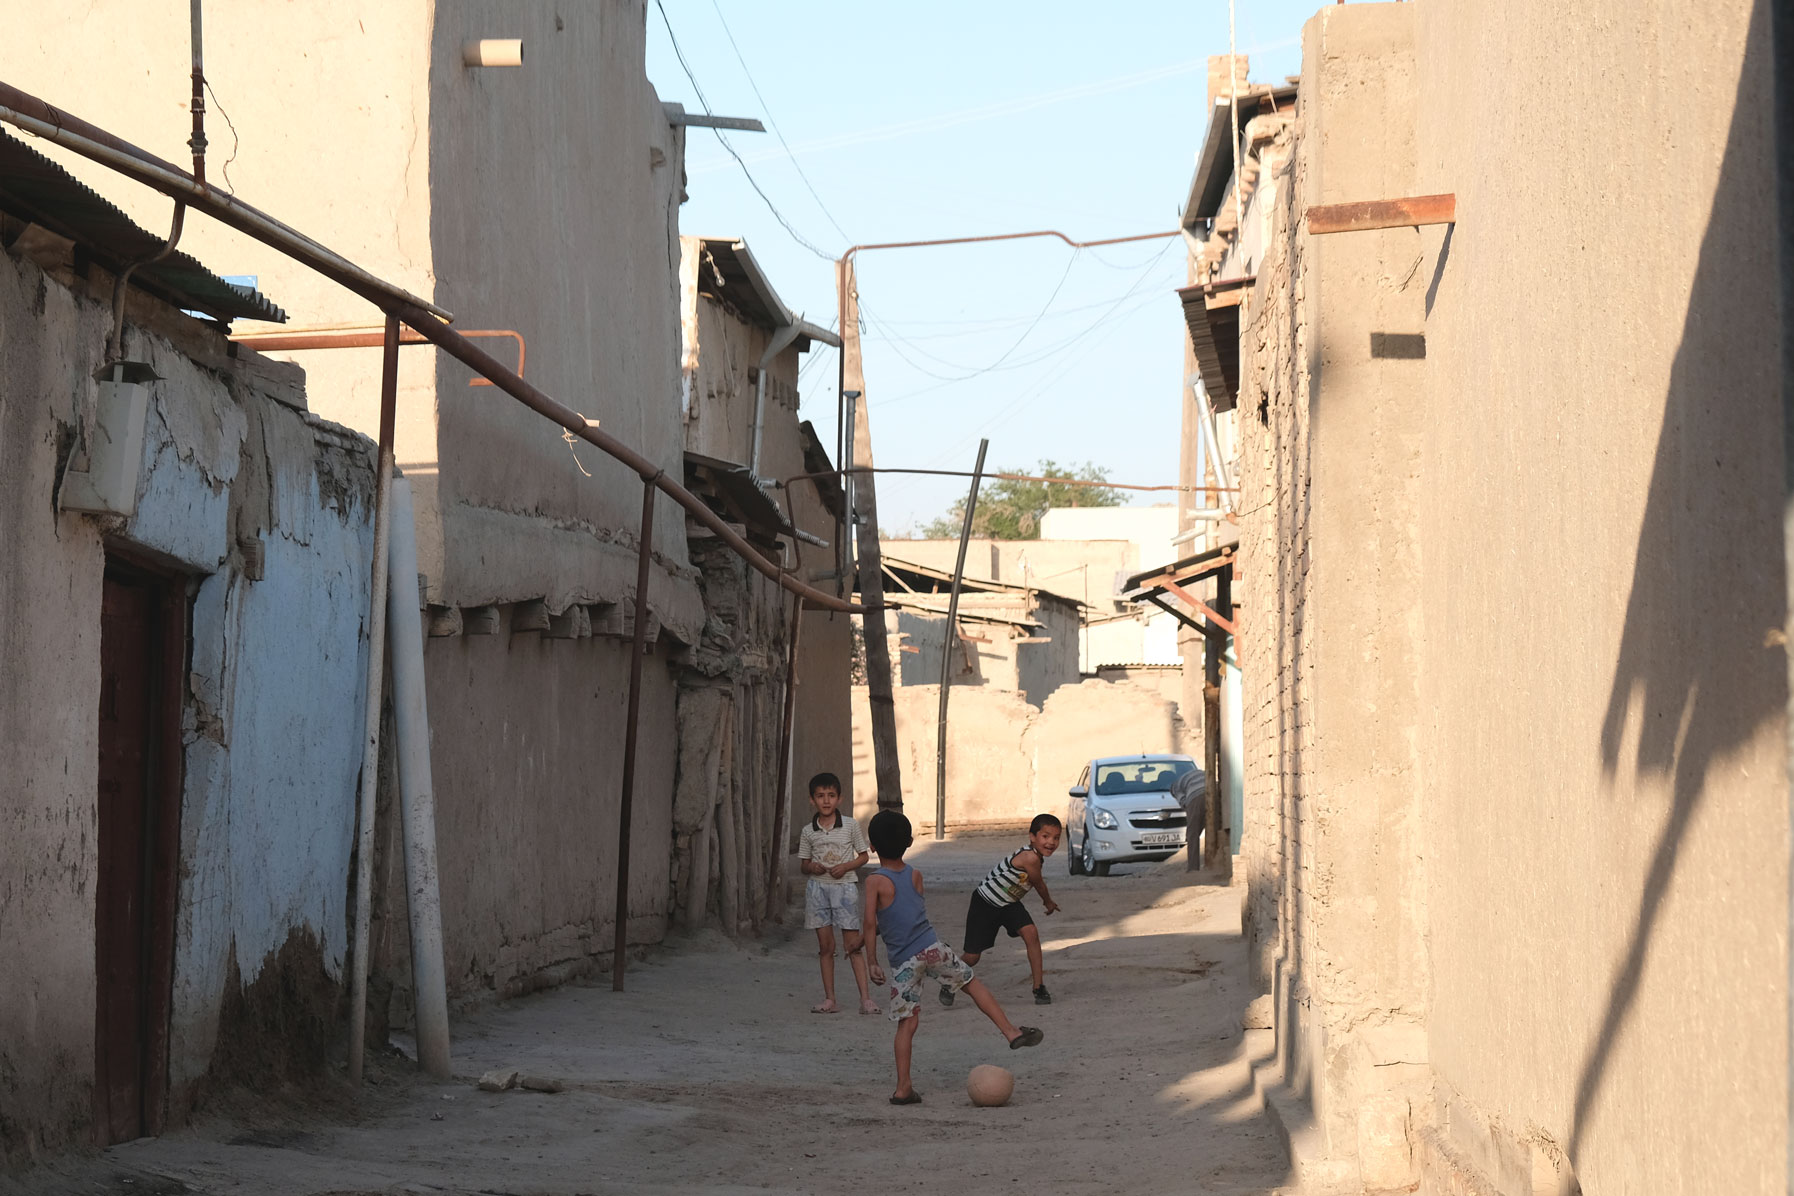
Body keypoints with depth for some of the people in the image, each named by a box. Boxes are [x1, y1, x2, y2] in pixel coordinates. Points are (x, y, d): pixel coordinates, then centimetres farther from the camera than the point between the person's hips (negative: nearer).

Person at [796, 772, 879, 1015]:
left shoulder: (850, 826, -1)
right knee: (825, 946, 4)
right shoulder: (808, 832, 5)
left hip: (845, 886, -2)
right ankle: (829, 999, 8)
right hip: (818, 888, 2)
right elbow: (803, 865, 12)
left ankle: (866, 998, -4)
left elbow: (863, 856, 6)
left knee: (852, 944, -5)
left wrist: (846, 866, -11)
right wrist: (811, 868, -11)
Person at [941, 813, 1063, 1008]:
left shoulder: (1036, 855, -7)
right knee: (972, 957, 1)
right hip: (985, 903, -7)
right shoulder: (1030, 858, -32)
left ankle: (1039, 987, -9)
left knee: (1031, 933, -17)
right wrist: (1048, 902, 5)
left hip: (1009, 903, 7)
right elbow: (1039, 885, -13)